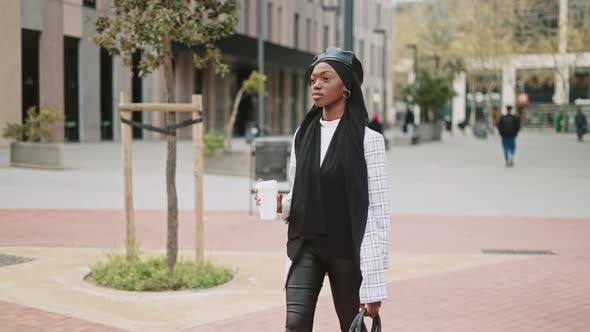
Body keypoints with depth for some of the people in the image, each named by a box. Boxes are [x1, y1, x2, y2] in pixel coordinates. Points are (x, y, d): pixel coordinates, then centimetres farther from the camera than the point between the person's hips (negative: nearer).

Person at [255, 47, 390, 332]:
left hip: (347, 249, -3)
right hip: (305, 246, 4)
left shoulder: (367, 140, -8)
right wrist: (280, 204, -8)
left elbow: (378, 211, -9)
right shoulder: (303, 135, 7)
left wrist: (374, 283, -13)